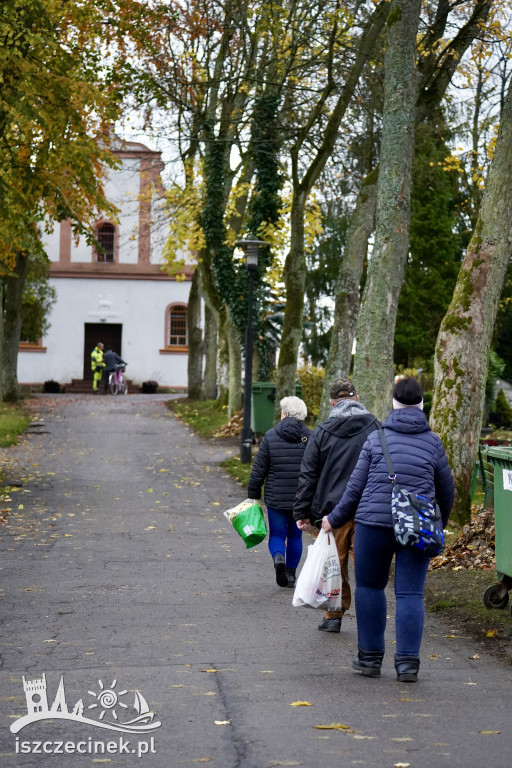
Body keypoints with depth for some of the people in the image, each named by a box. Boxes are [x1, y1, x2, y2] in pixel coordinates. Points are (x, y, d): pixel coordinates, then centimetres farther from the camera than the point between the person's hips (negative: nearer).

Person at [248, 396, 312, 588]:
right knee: (295, 535, 15)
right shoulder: (310, 437, -1)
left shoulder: (270, 436, -5)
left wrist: (253, 496, 6)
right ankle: (291, 574, 18)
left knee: (277, 534, 10)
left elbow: (258, 470, -3)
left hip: (276, 498, -2)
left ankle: (278, 558, -19)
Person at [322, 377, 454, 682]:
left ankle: (370, 657, 15)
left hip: (373, 523, 0)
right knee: (410, 593, 2)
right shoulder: (433, 443, 6)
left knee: (369, 587, 12)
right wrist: (439, 526, 30)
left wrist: (334, 520, 16)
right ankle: (408, 662, -2)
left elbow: (356, 488, 4)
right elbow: (446, 492, 13)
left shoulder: (376, 438, 4)